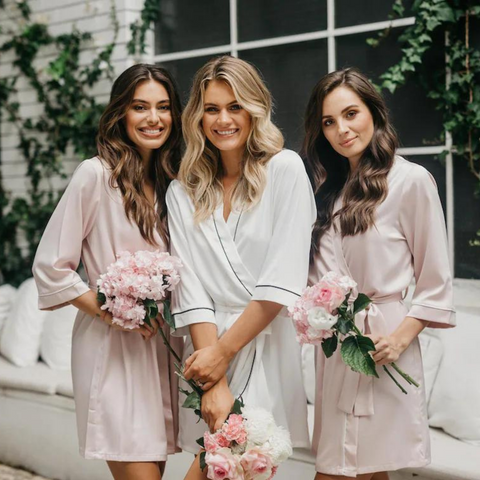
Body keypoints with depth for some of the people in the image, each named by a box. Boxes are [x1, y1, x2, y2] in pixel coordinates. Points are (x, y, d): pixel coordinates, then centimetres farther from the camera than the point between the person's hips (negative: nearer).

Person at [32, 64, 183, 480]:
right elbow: (50, 268, -9)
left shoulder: (172, 182, 11)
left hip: (161, 345, 6)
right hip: (110, 347, -6)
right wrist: (112, 313, -14)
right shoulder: (96, 174, -8)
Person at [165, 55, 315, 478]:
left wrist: (223, 351, -8)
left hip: (268, 345, -2)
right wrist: (214, 385, -12)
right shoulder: (182, 193, 8)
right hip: (207, 348, 3)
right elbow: (191, 289, -1)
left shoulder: (285, 169, -1)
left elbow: (283, 282, -8)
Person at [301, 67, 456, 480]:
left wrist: (400, 339, -15)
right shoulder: (327, 186, 14)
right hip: (332, 350, 6)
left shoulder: (411, 180, -6)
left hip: (380, 348, -6)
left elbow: (436, 283, -5)